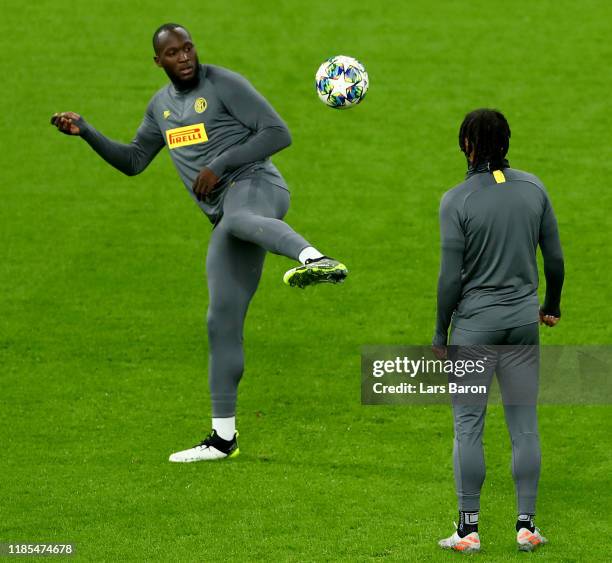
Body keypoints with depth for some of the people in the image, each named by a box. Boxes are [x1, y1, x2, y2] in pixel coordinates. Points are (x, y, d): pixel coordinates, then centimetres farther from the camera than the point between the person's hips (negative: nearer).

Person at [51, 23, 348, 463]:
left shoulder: (225, 84, -1)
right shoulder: (161, 105, 21)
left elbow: (279, 134, -7)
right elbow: (132, 162, 30)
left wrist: (219, 166, -12)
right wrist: (84, 131, 17)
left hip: (256, 186, -7)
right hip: (227, 219, 7)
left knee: (237, 218, -45)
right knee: (222, 322, 5)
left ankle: (316, 260, -73)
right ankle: (223, 436, 11)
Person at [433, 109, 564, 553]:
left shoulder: (457, 201, -12)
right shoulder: (533, 188, 0)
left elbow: (451, 277, -11)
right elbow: (555, 258, 5)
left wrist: (441, 333, -1)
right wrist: (552, 306, 22)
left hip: (475, 322, -4)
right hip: (523, 320, 4)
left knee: (468, 427, 3)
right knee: (524, 426, 8)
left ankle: (469, 528, 4)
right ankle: (526, 526, 10)